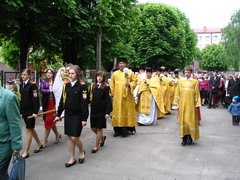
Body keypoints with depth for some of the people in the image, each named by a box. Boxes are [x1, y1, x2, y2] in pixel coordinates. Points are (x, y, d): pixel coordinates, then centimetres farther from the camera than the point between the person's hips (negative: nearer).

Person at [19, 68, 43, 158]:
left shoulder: (32, 85, -11)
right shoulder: (21, 85, 10)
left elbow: (35, 99, -14)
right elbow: (20, 99, 14)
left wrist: (35, 112, -17)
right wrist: (20, 112, 14)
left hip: (31, 111, -7)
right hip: (24, 111, 7)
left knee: (29, 130, -2)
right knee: (31, 129, 17)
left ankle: (26, 152, 5)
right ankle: (39, 144, 35)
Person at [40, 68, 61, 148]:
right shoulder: (43, 81, 6)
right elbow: (41, 90, -8)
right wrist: (50, 90, -18)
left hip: (53, 103, -3)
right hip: (46, 103, 3)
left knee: (48, 121, -3)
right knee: (50, 121, 10)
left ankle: (45, 140, 6)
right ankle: (57, 134, 32)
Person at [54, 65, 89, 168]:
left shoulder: (82, 86, -10)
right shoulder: (66, 85, 6)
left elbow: (84, 103, -13)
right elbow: (62, 101, 12)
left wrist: (84, 118, -15)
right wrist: (58, 115, 10)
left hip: (77, 115, -6)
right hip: (68, 115, 6)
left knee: (75, 137, -5)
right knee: (69, 137, 9)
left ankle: (82, 152, 25)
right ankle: (72, 159, 21)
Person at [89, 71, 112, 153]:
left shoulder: (105, 87, -8)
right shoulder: (93, 86, 7)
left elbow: (108, 100, -9)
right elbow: (91, 97, 10)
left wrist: (108, 112, -15)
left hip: (101, 110, -5)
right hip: (93, 109, 5)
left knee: (99, 128, 3)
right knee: (93, 128, 10)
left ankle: (96, 146, 16)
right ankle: (102, 137, 39)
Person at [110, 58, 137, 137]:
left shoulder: (130, 73, 4)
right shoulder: (115, 73, 10)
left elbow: (134, 82, 2)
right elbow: (112, 85, 11)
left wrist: (129, 84, -17)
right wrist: (112, 93, 4)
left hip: (127, 96, -2)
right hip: (117, 97, 2)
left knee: (127, 111, -1)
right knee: (117, 111, 1)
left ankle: (125, 129, 4)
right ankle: (117, 130, 7)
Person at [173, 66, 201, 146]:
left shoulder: (195, 82, 2)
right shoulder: (180, 81, 7)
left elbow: (197, 94, 2)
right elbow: (177, 93, 9)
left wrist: (197, 105, -4)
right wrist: (177, 103, 3)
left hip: (191, 104, -2)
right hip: (182, 104, 2)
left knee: (191, 121, -1)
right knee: (183, 120, 2)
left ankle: (190, 137, 12)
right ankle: (184, 138, 8)